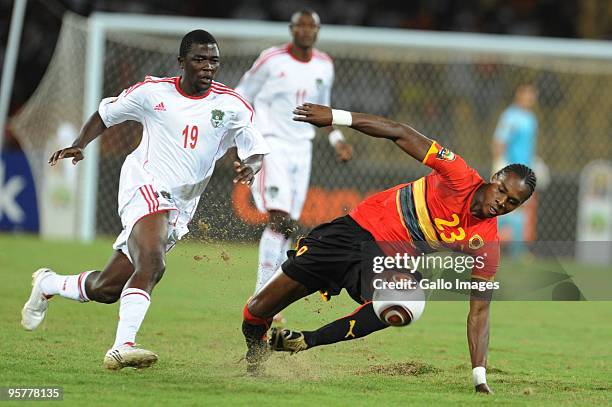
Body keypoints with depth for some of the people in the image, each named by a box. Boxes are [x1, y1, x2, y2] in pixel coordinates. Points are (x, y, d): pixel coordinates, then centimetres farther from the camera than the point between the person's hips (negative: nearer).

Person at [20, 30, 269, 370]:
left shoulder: (232, 105, 2)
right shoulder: (153, 92, 0)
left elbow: (257, 151, -1)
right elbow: (106, 113, 14)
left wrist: (250, 167, -25)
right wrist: (79, 146, -2)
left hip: (181, 208, 4)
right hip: (146, 187, -4)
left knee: (107, 288, 7)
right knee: (152, 264, -33)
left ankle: (49, 284, 35)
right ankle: (123, 347, -36)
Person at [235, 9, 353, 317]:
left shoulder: (324, 66, 8)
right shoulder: (272, 60, -7)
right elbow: (242, 97, 1)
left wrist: (336, 139, 11)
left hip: (301, 149, 6)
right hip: (271, 145, -6)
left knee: (285, 227, 4)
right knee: (279, 219, -19)